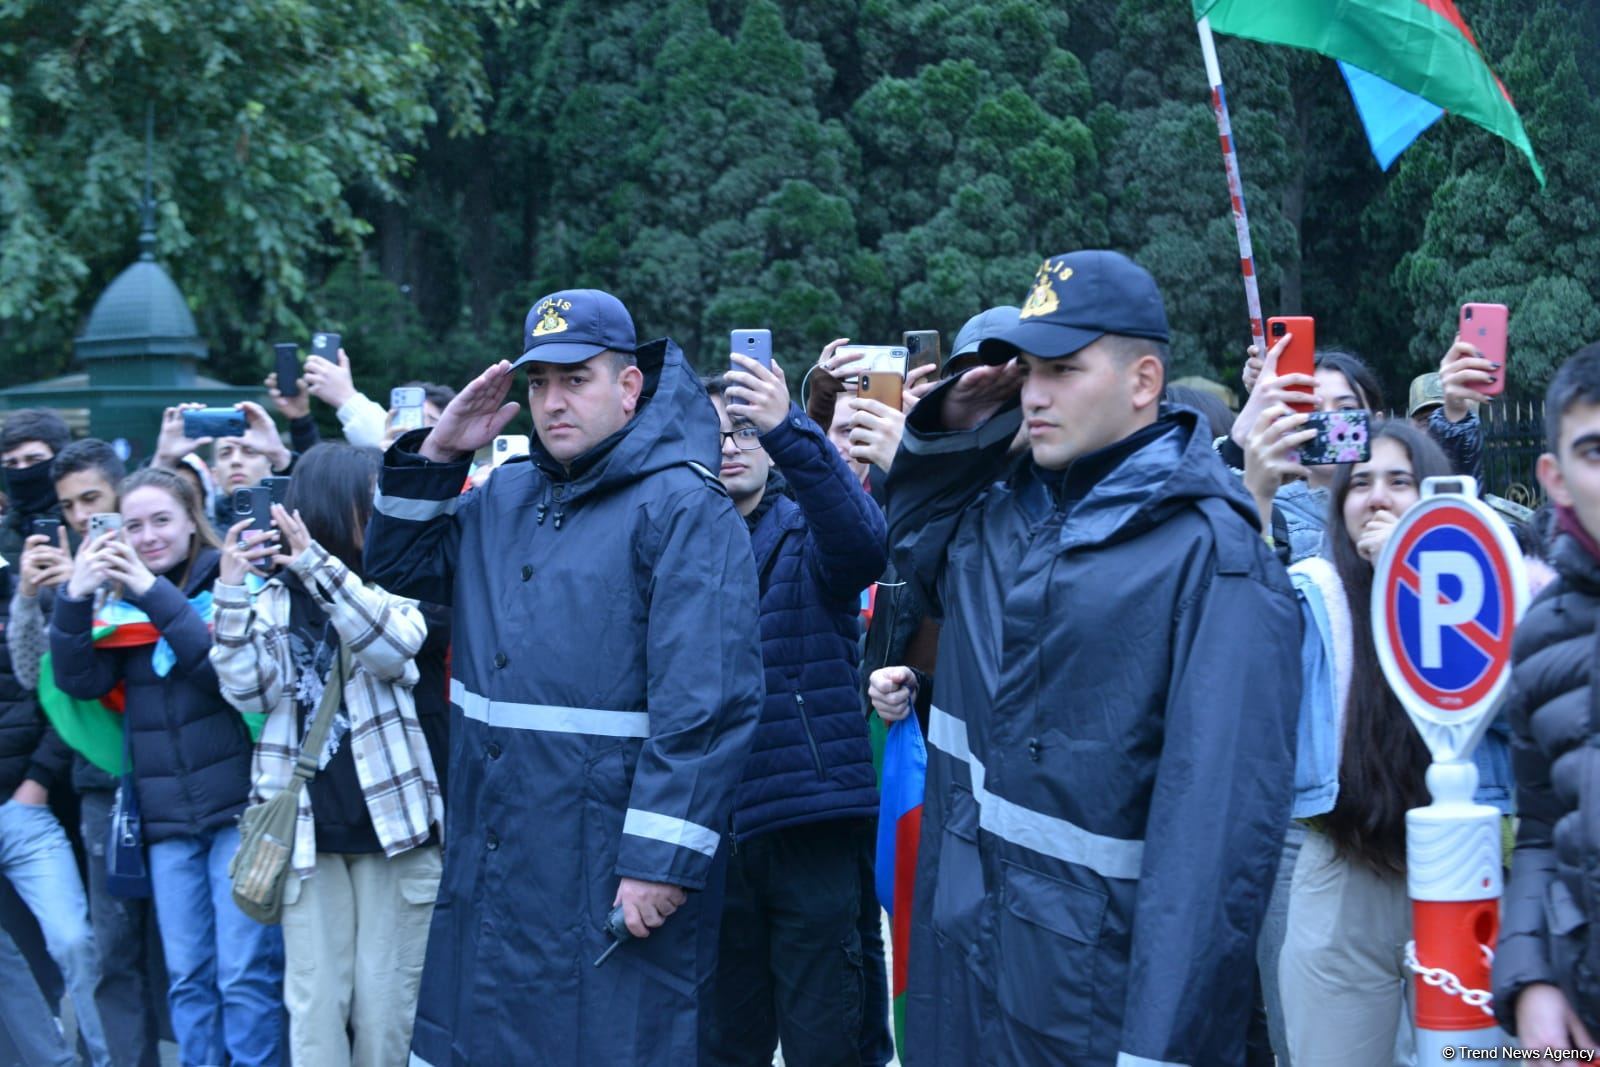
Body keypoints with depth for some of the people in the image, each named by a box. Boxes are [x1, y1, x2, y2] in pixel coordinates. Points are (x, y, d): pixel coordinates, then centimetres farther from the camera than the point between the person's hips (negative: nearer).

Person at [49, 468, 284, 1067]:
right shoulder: (120, 599, 10)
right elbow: (80, 681, -2)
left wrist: (156, 593, -19)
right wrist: (75, 599, -16)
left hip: (238, 805, -4)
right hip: (167, 818, 4)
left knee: (245, 973, -5)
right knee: (187, 977, 8)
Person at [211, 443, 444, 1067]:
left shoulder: (398, 583, 2)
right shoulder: (277, 598, 7)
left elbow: (394, 648, -18)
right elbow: (249, 690, -3)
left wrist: (321, 567, -26)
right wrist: (232, 591, -12)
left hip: (391, 821, -1)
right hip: (308, 828, 1)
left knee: (385, 1003, 2)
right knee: (313, 1004, 2)